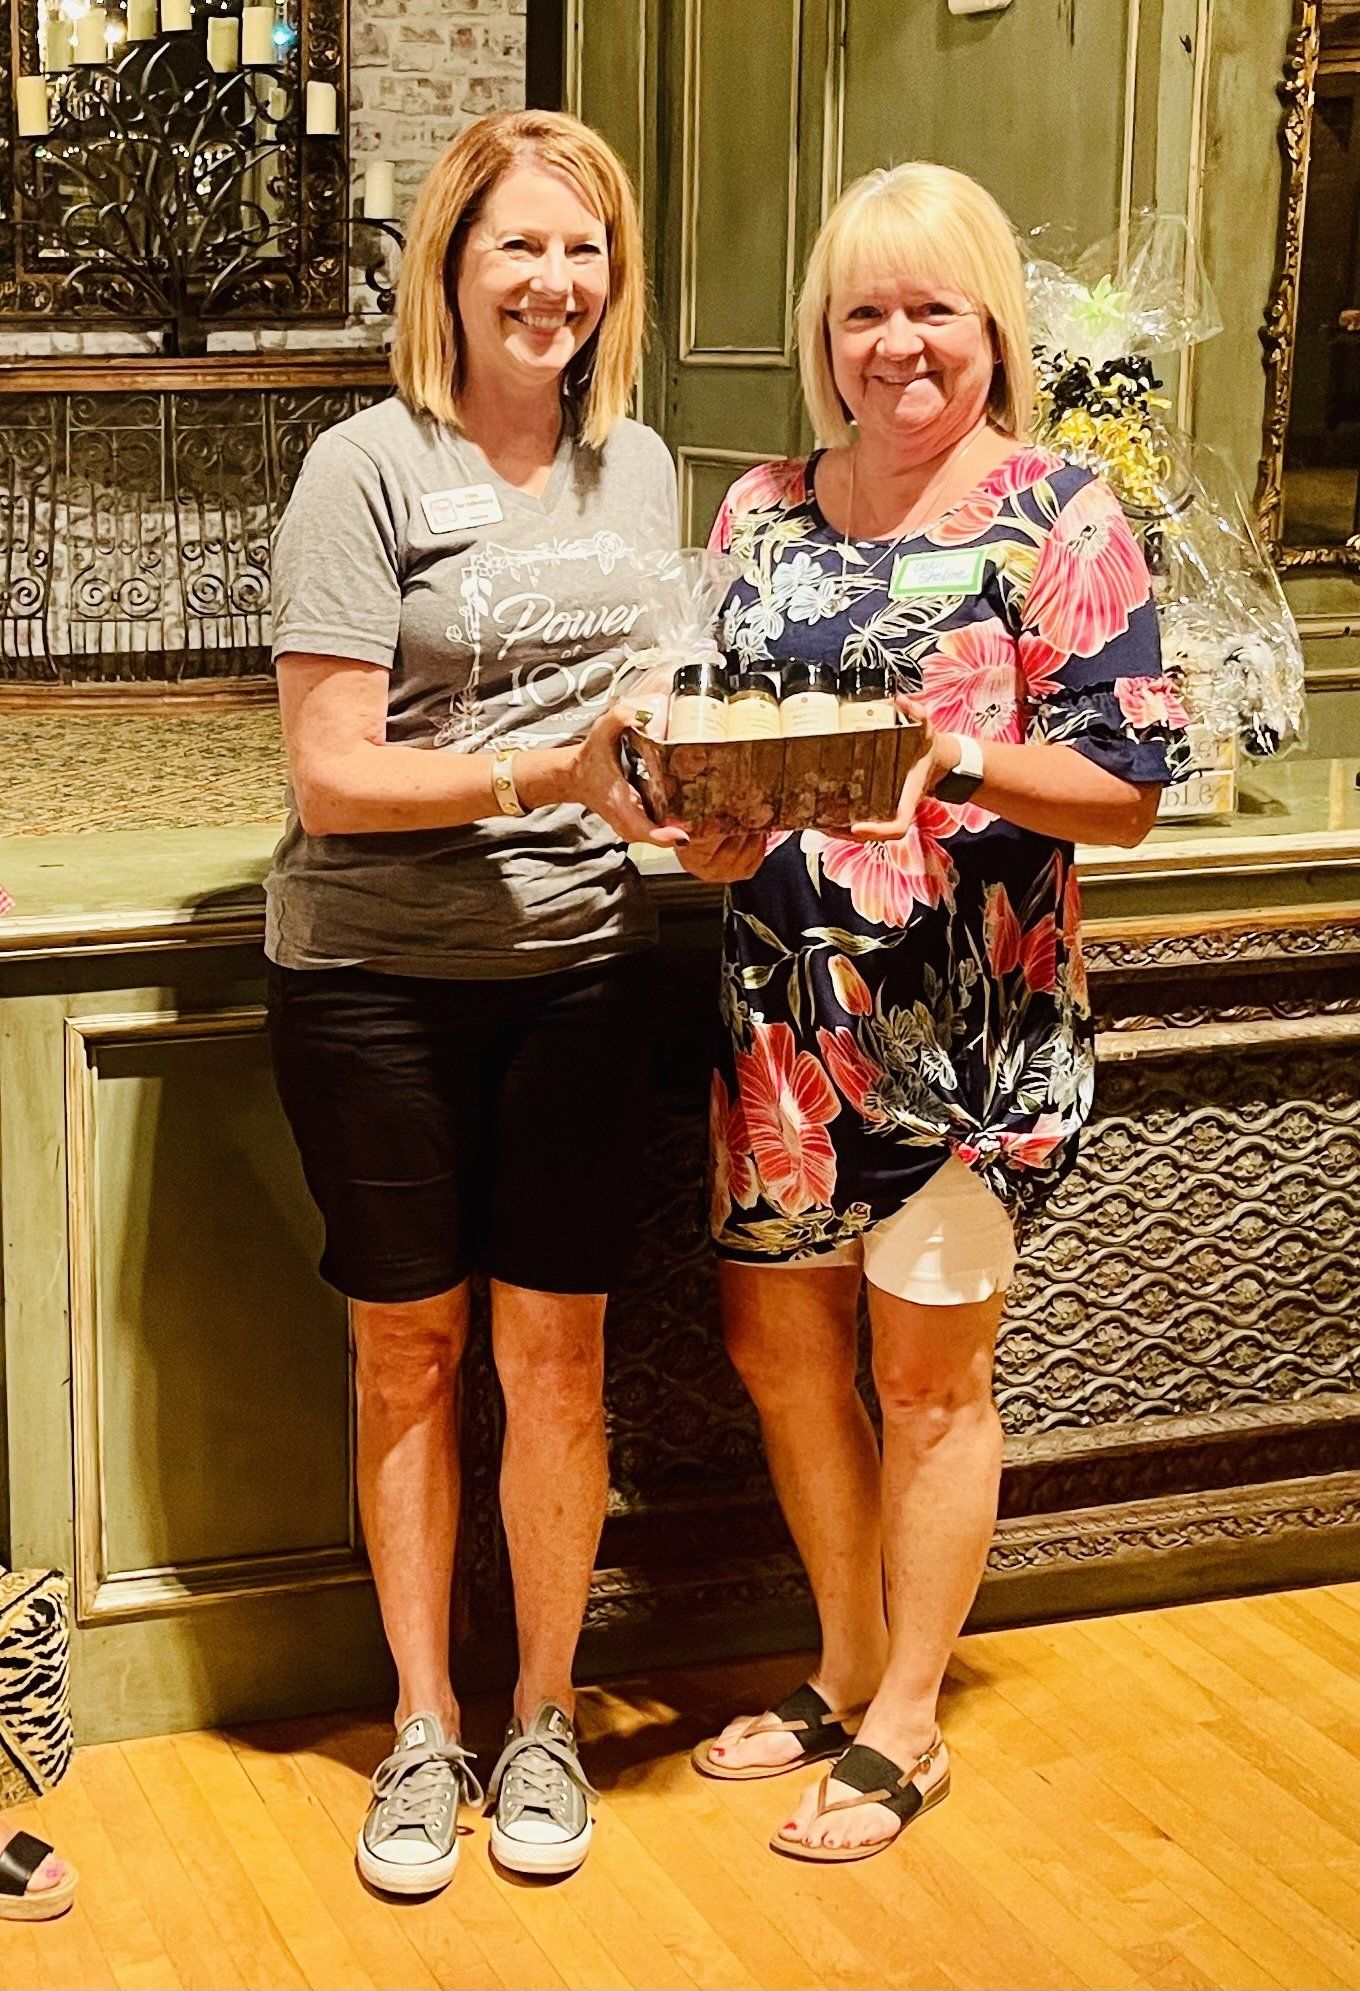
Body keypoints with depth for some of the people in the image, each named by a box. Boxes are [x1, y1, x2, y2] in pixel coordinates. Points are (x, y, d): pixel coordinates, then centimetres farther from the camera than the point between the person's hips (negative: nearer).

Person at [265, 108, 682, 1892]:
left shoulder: (636, 463, 8)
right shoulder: (367, 470, -8)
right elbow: (332, 767, -13)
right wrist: (535, 775, -25)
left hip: (575, 964, 3)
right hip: (376, 975, -3)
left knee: (553, 1352, 7)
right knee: (406, 1350, 9)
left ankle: (544, 1716, 26)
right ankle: (422, 1727, 26)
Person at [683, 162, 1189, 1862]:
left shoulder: (1059, 520, -7)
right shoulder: (761, 509, 8)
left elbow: (1126, 789, -10)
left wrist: (948, 758, -26)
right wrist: (708, 824, -7)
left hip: (969, 1016, -5)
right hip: (781, 1005, 6)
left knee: (927, 1372, 6)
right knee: (777, 1341, 14)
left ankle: (906, 1722, 24)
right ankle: (848, 1670, 35)